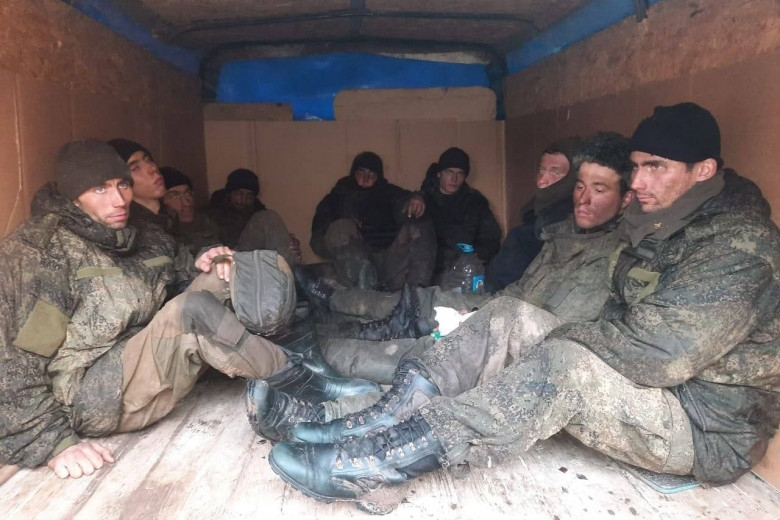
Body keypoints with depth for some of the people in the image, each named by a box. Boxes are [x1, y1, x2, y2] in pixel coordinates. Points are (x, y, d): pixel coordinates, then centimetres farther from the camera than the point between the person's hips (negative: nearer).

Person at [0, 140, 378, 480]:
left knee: (234, 273, -3)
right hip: (90, 396, -7)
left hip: (155, 366, 7)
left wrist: (209, 276, -8)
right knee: (192, 311, -34)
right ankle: (310, 387, -19)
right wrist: (51, 443, -21)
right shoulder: (35, 250, -11)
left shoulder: (149, 238, 8)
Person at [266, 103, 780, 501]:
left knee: (564, 365, -37)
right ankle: (385, 419, -20)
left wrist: (561, 334, -17)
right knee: (509, 317, -10)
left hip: (710, 425, -8)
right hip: (625, 378, 8)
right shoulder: (659, 224, 7)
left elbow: (658, 353, -29)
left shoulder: (739, 247, -21)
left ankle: (374, 463, -36)